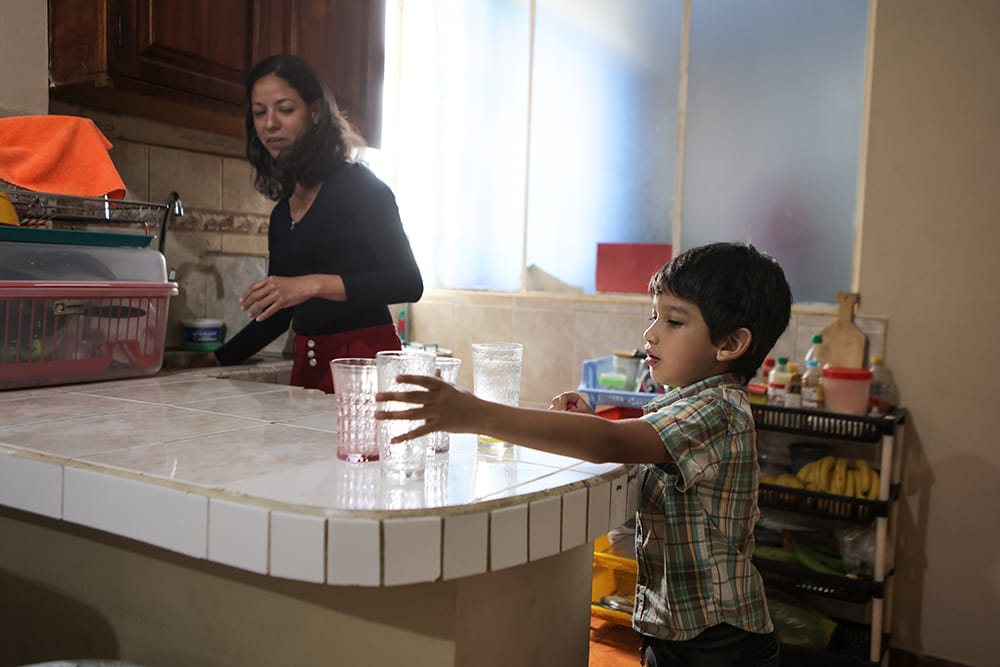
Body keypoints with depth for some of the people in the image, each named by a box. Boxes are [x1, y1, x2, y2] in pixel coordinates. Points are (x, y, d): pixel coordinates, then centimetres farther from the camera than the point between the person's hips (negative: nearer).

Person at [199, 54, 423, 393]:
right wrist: (217, 361, 17)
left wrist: (315, 284, -22)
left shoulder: (358, 184, -5)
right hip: (307, 368, 6)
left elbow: (408, 283, -14)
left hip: (365, 364, -6)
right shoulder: (282, 214, 16)